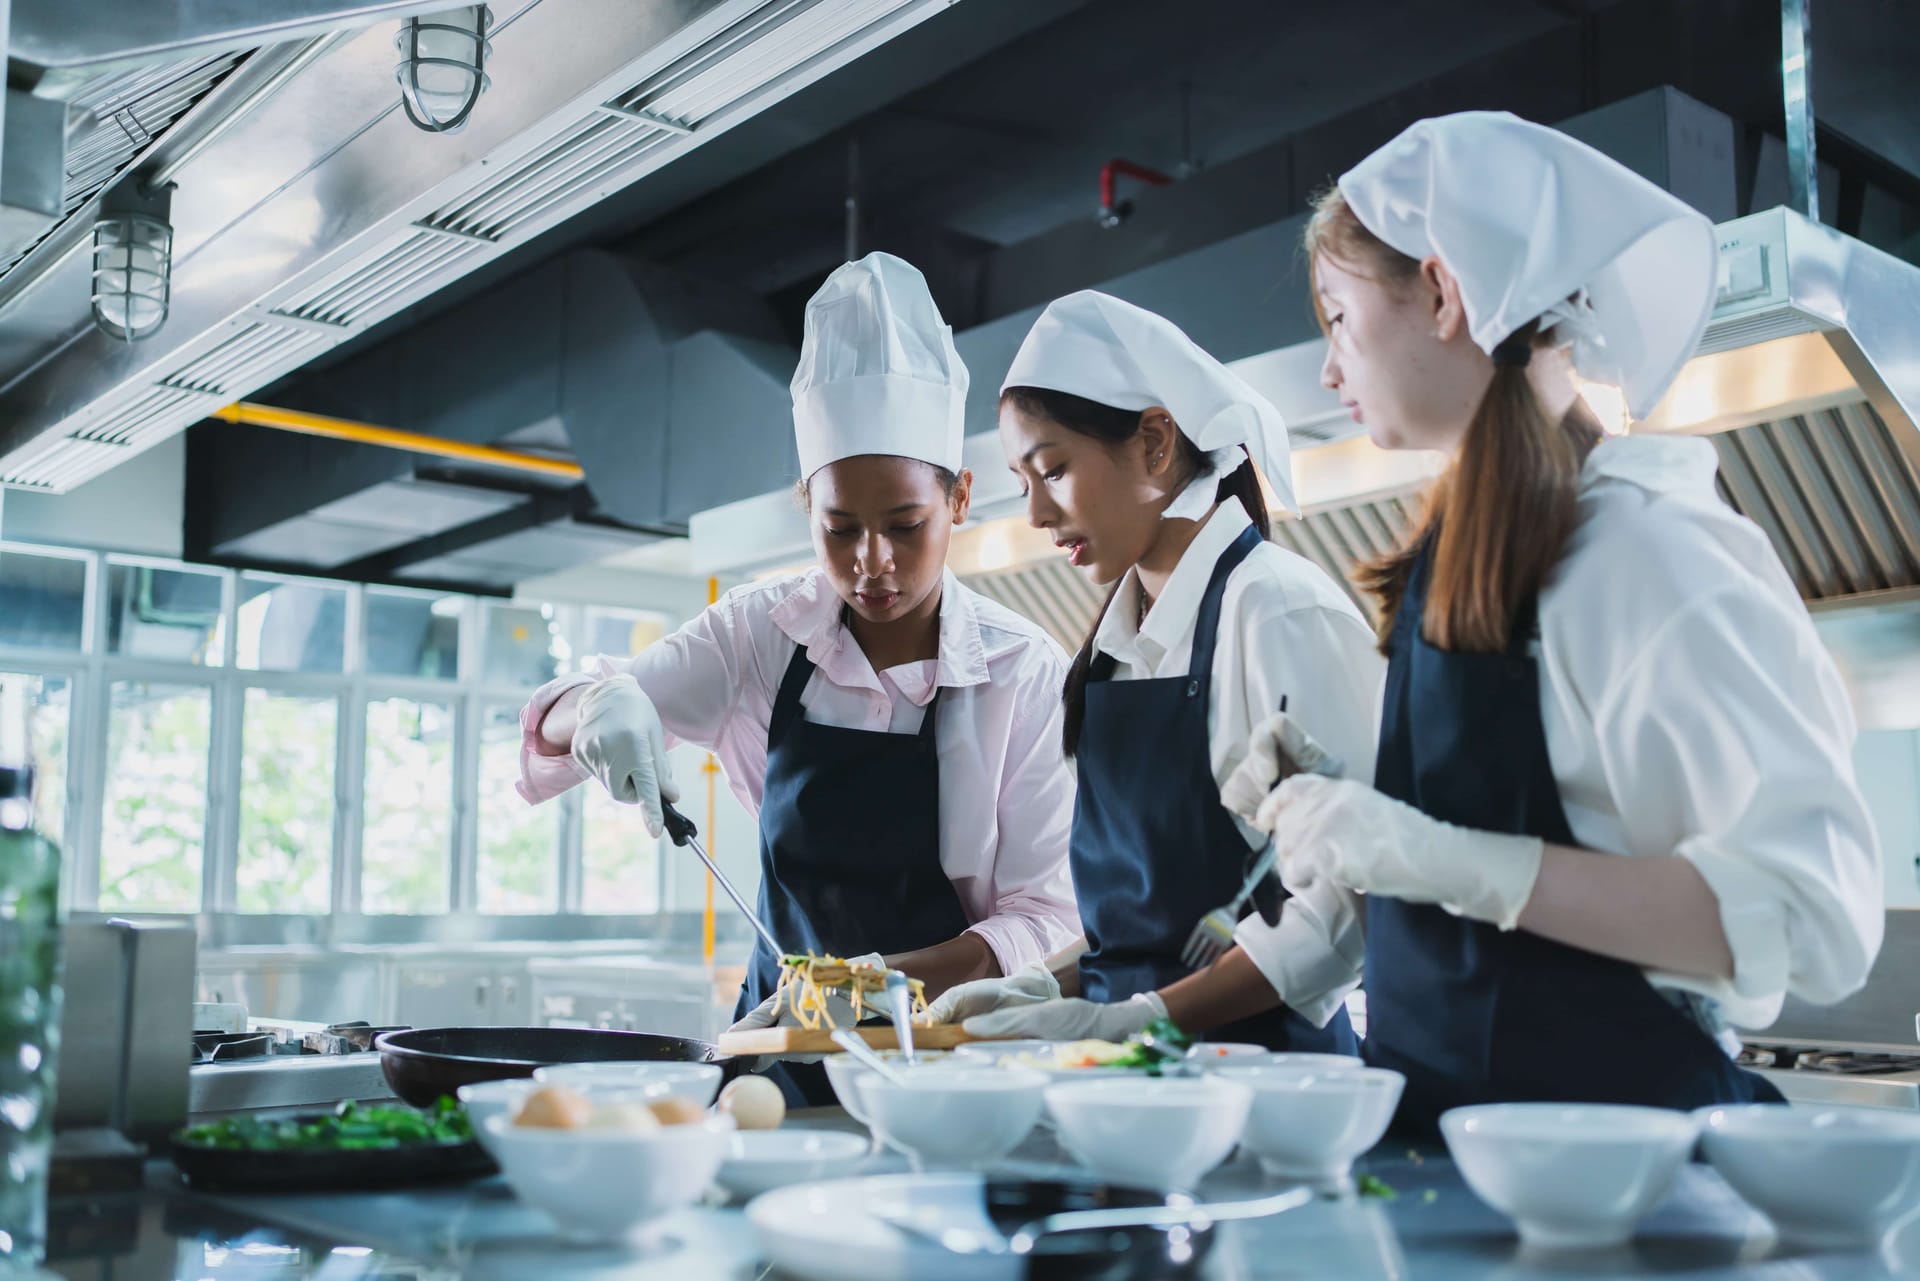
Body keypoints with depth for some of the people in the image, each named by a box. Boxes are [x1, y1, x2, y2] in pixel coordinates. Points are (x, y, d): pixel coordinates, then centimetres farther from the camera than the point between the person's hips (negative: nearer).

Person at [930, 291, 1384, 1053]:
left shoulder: (1282, 611, -10)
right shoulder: (1119, 640, 12)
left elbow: (1342, 905, -16)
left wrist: (1136, 1017, -18)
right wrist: (1047, 988, 1)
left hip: (1259, 1053, -6)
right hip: (1140, 1066, 6)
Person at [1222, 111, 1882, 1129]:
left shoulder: (1634, 543, -13)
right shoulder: (1465, 552, 10)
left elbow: (1816, 914, -21)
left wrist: (1445, 858, -25)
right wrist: (1327, 794, 4)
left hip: (1603, 1120, -7)